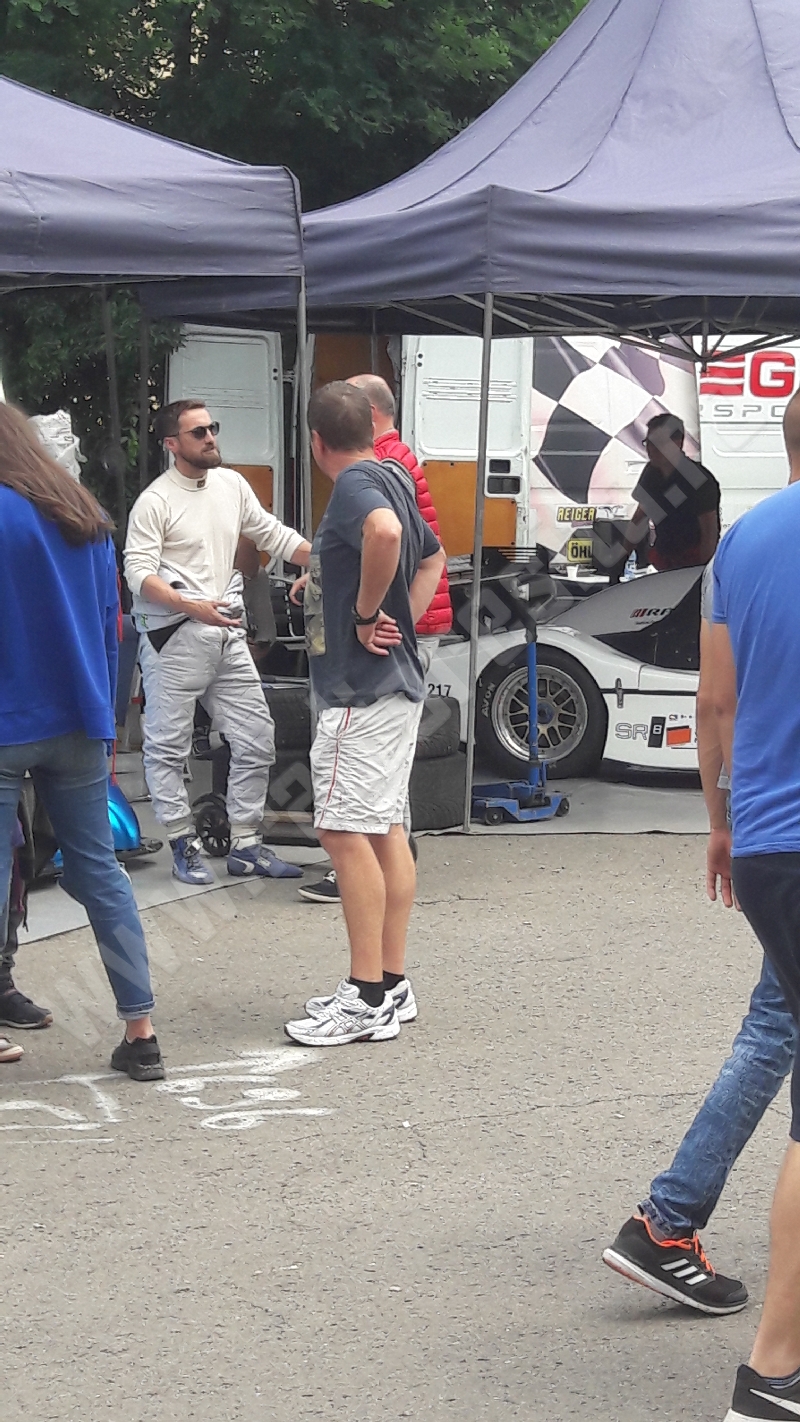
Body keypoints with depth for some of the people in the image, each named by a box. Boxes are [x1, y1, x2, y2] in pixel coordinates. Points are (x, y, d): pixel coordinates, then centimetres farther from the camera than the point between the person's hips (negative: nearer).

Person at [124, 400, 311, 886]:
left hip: (227, 635, 6)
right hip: (173, 640, -6)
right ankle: (184, 845, 10)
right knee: (168, 748, 0)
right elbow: (140, 573, -15)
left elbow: (273, 534, 16)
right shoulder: (155, 501, -9)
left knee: (257, 740, 7)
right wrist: (192, 607, -26)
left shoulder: (232, 484, 9)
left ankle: (246, 844, 16)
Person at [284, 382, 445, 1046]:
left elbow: (385, 530, -38)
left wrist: (366, 614, -24)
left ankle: (367, 999, -8)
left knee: (346, 832, -9)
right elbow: (432, 555, 31)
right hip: (396, 680, 10)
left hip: (361, 690, -10)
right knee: (386, 830, 12)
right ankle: (392, 985, 18)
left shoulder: (356, 485, -14)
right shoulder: (392, 479, 14)